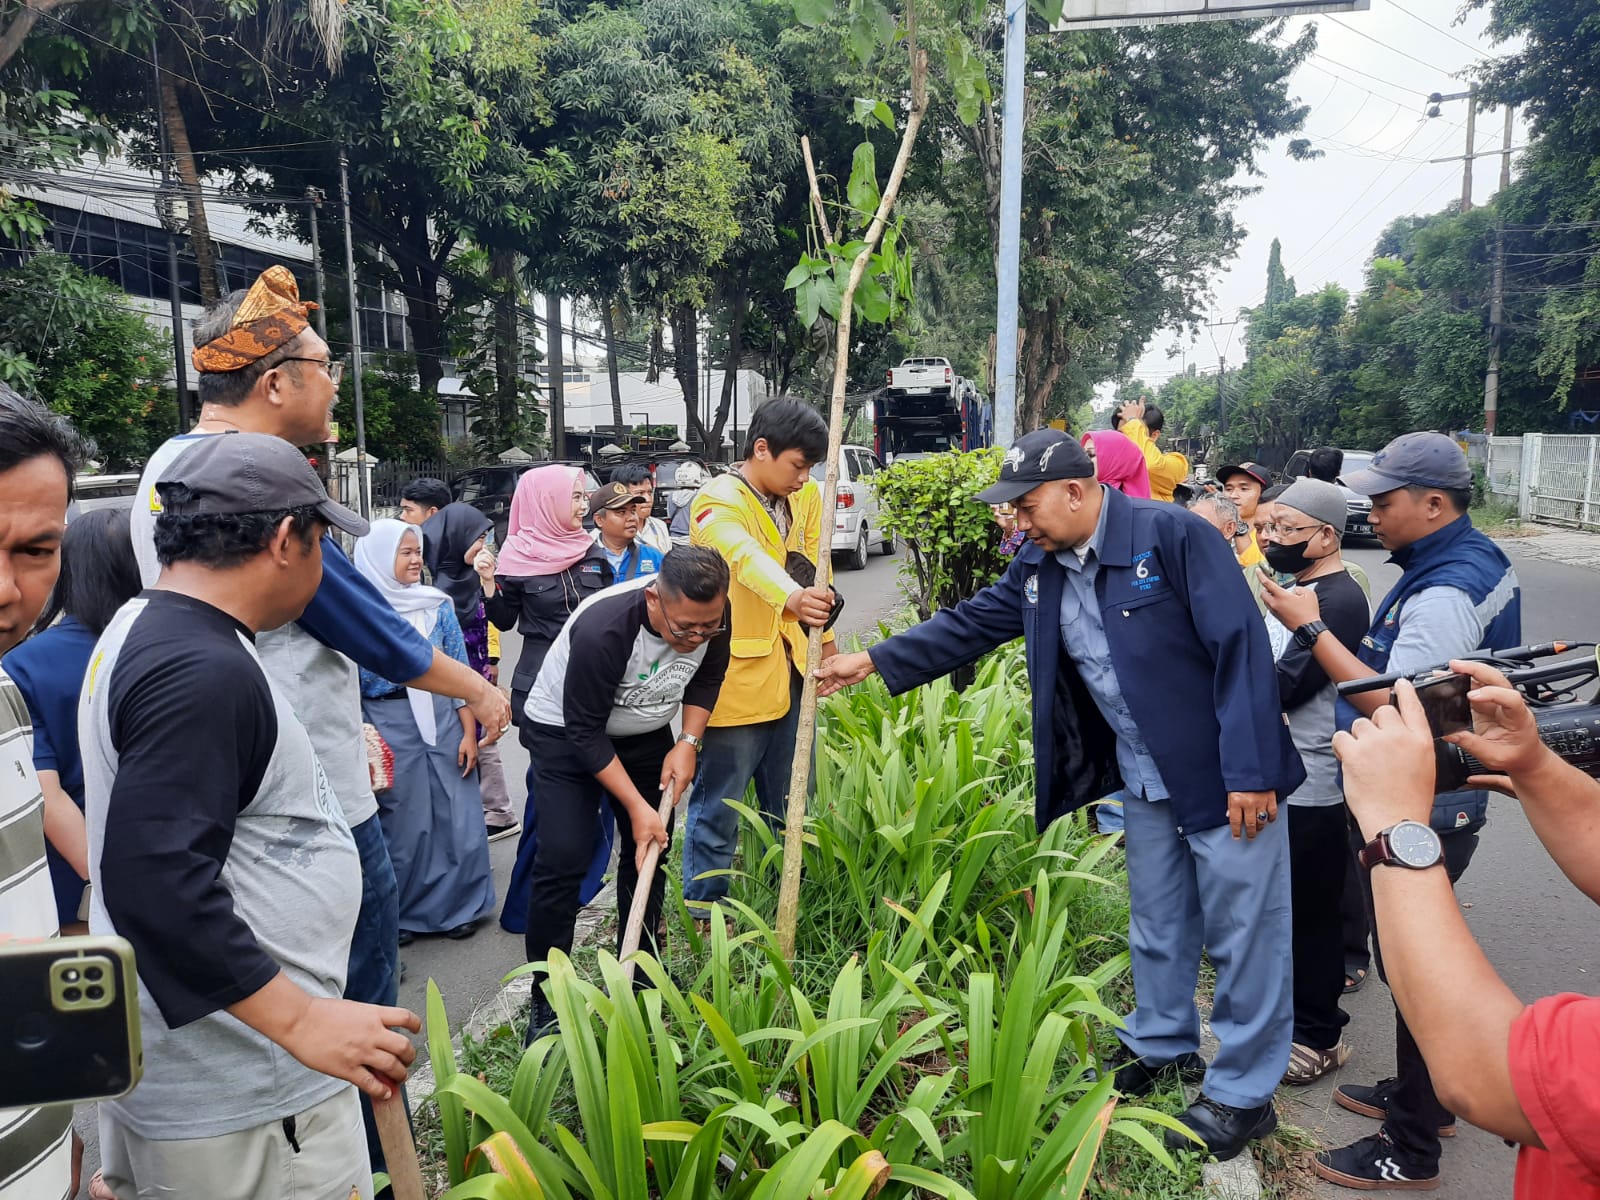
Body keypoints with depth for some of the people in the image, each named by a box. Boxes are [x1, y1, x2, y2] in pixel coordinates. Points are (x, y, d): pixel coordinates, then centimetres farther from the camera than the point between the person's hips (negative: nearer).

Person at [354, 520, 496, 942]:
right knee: (402, 825, 7)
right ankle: (400, 913, 26)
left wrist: (468, 733, 0)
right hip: (388, 727, -2)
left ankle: (458, 906, 24)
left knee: (457, 819, 6)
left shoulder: (439, 605, 4)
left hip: (443, 720, 3)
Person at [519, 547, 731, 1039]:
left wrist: (688, 742, -11)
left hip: (645, 732, 6)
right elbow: (585, 732, -28)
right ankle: (547, 1001, 2)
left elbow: (708, 676, 1)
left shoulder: (711, 617, -21)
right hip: (567, 730, -5)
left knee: (650, 851, 7)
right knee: (561, 860, -13)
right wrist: (635, 806, -25)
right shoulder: (602, 630, -38)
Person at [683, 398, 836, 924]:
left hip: (790, 671, 7)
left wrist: (822, 633, 11)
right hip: (735, 676, -7)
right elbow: (744, 556, -40)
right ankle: (703, 914, 20)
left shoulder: (806, 496, 5)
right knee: (719, 806, 4)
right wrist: (791, 597, -58)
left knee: (788, 801, 19)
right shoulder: (719, 502, -19)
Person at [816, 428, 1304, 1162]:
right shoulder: (1040, 570, 3)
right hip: (1146, 783, 7)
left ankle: (1243, 1094, 21)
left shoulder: (1172, 535, -20)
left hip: (1225, 776, -7)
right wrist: (874, 661, 7)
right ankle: (1162, 1046, 41)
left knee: (1242, 933, 5)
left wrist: (1250, 770, -24)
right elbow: (971, 624, 10)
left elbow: (1241, 646, -22)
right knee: (1157, 923, 20)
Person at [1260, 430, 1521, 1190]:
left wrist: (1311, 628, -24)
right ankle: (1422, 1094, 41)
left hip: (1423, 816, -10)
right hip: (1434, 803, 10)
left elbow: (1395, 707, -28)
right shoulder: (1477, 559, 8)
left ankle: (1411, 1152, 18)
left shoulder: (1443, 595, -25)